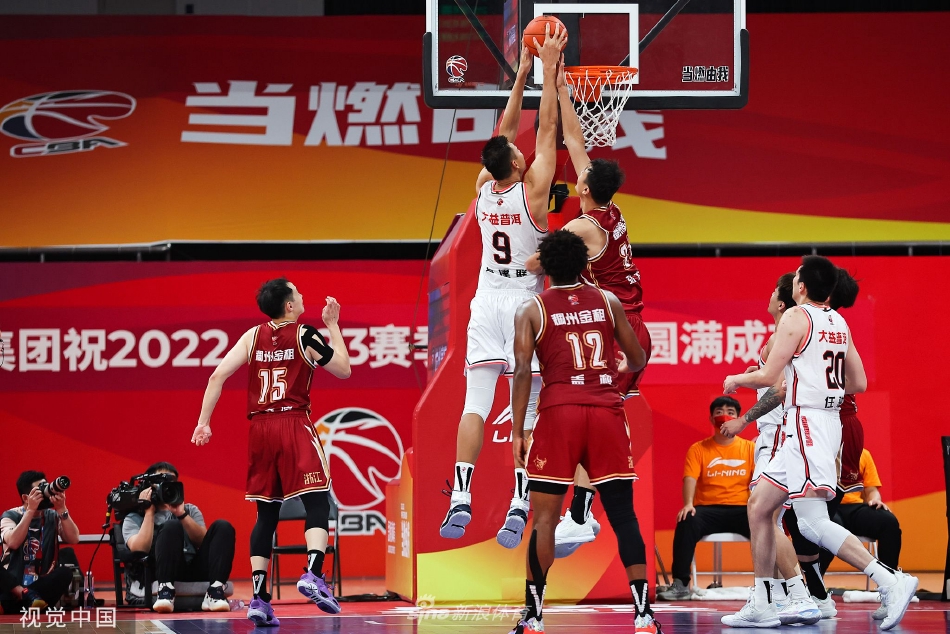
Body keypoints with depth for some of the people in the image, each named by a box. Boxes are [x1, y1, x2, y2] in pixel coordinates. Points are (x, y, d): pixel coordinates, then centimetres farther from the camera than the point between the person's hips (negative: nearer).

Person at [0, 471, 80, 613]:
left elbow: (74, 539, -7)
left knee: (68, 555, -24)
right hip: (14, 586, -2)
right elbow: (13, 543, -18)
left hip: (44, 585, 2)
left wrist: (61, 509, -15)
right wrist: (31, 510, -18)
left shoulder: (53, 516, 8)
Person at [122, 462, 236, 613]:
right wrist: (149, 512, -1)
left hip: (197, 571, 4)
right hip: (165, 573, -4)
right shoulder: (135, 517, 16)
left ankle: (215, 593, -33)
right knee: (172, 526, -28)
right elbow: (140, 549, -5)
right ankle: (166, 590, -40)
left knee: (222, 526, -17)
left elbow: (205, 542, 7)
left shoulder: (190, 510, 26)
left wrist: (182, 514, -4)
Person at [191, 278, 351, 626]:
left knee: (266, 513, 10)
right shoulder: (305, 335, -2)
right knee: (317, 503, -5)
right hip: (295, 425, -4)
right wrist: (333, 325, 15)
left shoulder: (253, 336, 9)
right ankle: (313, 573, -29)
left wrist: (203, 423, 4)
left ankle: (259, 598, 2)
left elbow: (217, 377, 2)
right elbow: (344, 370, 8)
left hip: (260, 428, 5)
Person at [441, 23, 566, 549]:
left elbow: (506, 129, 11)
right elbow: (546, 127, -7)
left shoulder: (483, 187, 0)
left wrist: (523, 72, 15)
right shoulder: (531, 190, -11)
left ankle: (460, 501, -13)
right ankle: (518, 509, -11)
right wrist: (548, 70, -2)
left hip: (487, 302, 4)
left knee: (475, 404, -2)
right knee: (528, 411, -3)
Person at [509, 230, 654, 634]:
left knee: (544, 517, 3)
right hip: (606, 410, 2)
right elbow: (638, 359, 16)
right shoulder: (608, 302, 12)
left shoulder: (531, 310, 5)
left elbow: (523, 371, -5)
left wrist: (517, 432, -4)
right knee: (623, 514, 4)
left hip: (559, 410, -2)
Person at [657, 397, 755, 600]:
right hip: (708, 509, 0)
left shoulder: (750, 448, 11)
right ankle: (680, 585, -29)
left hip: (741, 509, 0)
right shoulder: (698, 449, 8)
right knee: (686, 522, -33)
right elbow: (690, 478, -6)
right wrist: (688, 504, -25)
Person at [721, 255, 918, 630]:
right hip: (826, 421, 9)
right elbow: (858, 384, 16)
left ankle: (891, 581, -25)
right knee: (759, 506, 14)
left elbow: (768, 376, -13)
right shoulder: (838, 323, 14)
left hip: (806, 424, -9)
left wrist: (735, 380, 7)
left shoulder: (796, 317, -9)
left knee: (813, 522, -16)